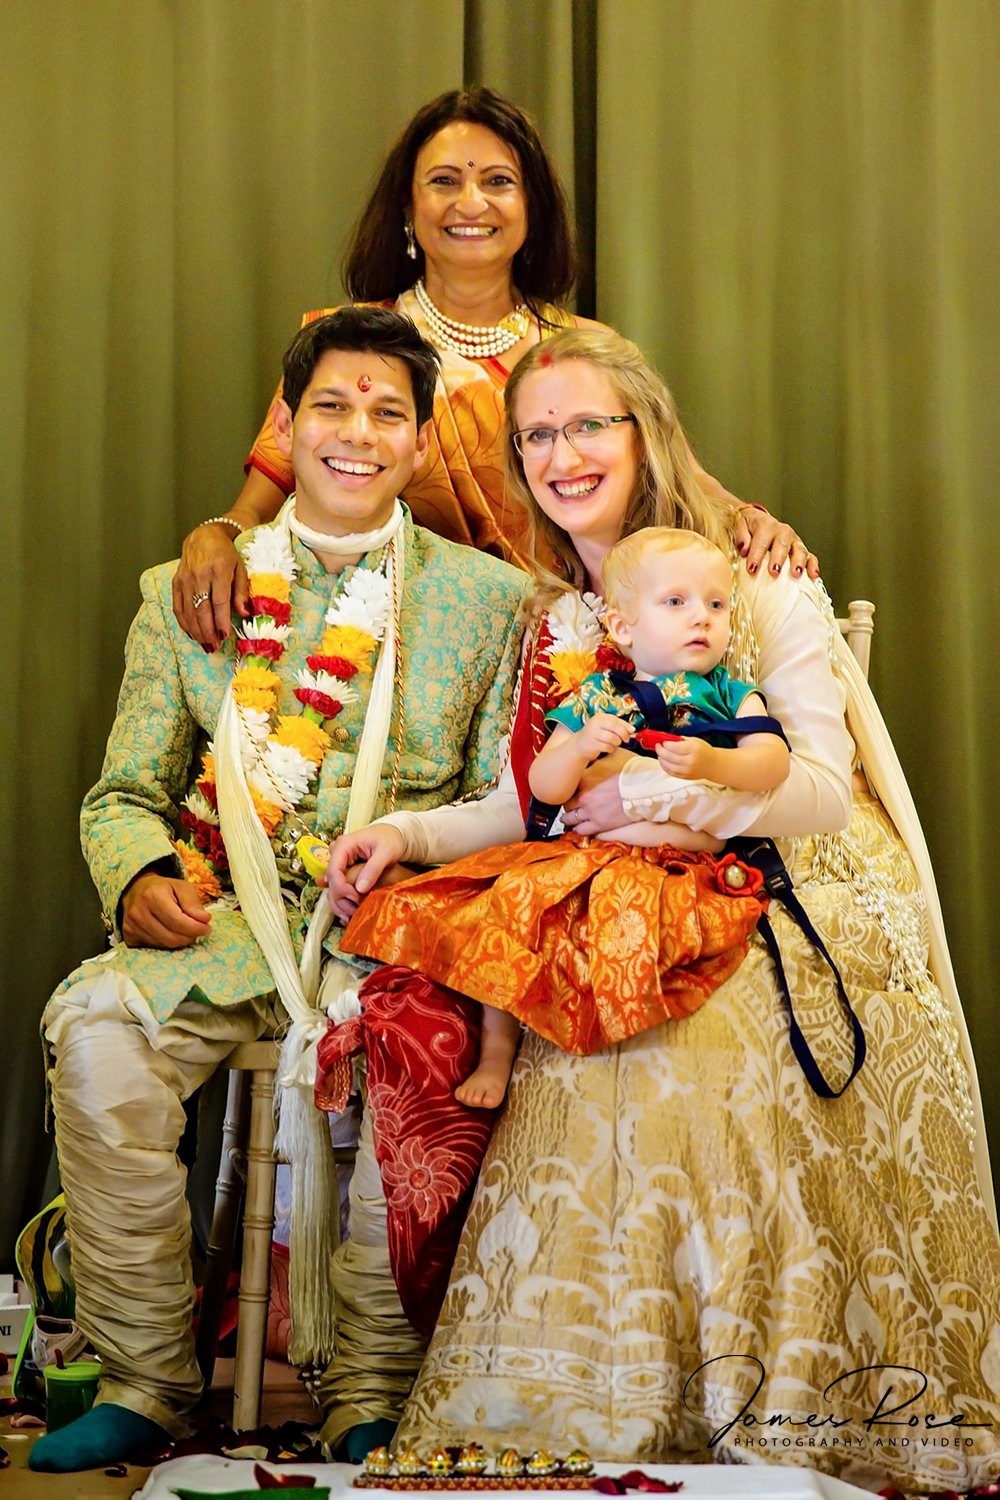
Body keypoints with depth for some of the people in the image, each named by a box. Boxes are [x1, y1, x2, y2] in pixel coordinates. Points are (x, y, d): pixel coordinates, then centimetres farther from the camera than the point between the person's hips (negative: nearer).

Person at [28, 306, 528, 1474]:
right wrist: (142, 878, -10)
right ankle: (142, 1379, -12)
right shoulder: (187, 594, 14)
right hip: (231, 925, 2)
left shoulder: (488, 598, 11)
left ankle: (374, 1389, -15)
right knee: (92, 1023, -27)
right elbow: (125, 794, 13)